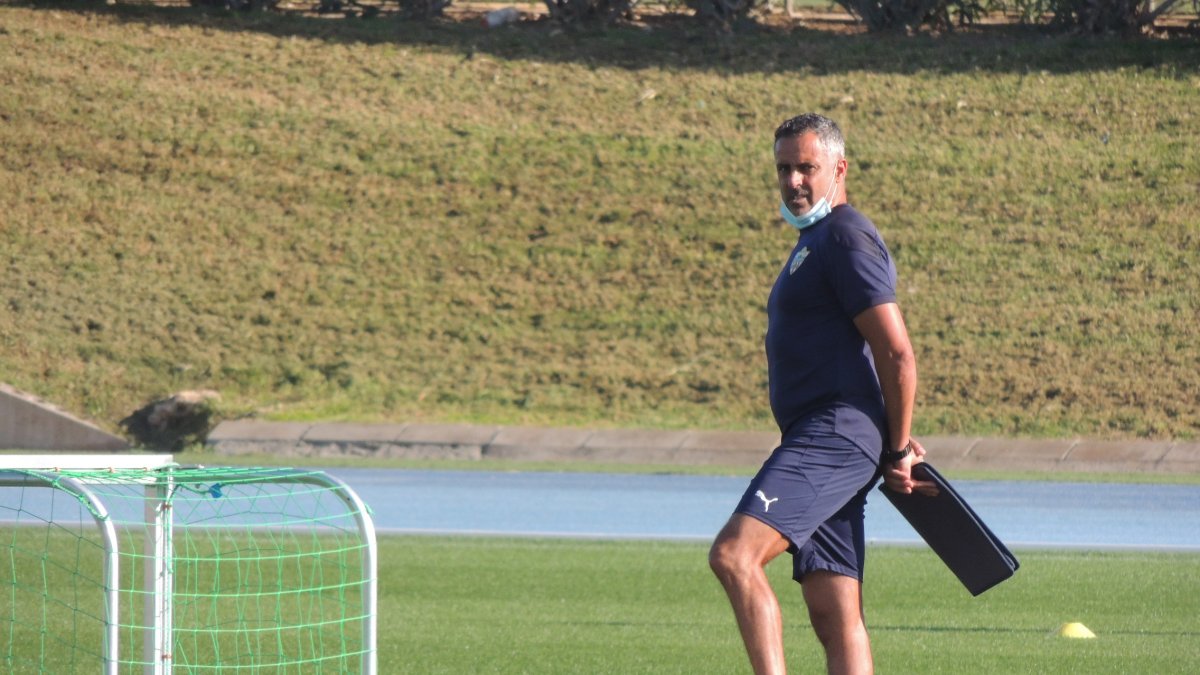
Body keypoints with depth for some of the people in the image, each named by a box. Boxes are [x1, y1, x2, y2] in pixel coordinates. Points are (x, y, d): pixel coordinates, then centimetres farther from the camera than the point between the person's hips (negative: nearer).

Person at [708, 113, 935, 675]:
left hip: (835, 435, -11)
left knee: (734, 554, -24)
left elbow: (898, 356, -16)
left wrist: (897, 453, -11)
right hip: (819, 441, 11)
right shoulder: (815, 242, 24)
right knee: (836, 619, 5)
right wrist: (893, 444, 21)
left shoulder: (846, 239, -9)